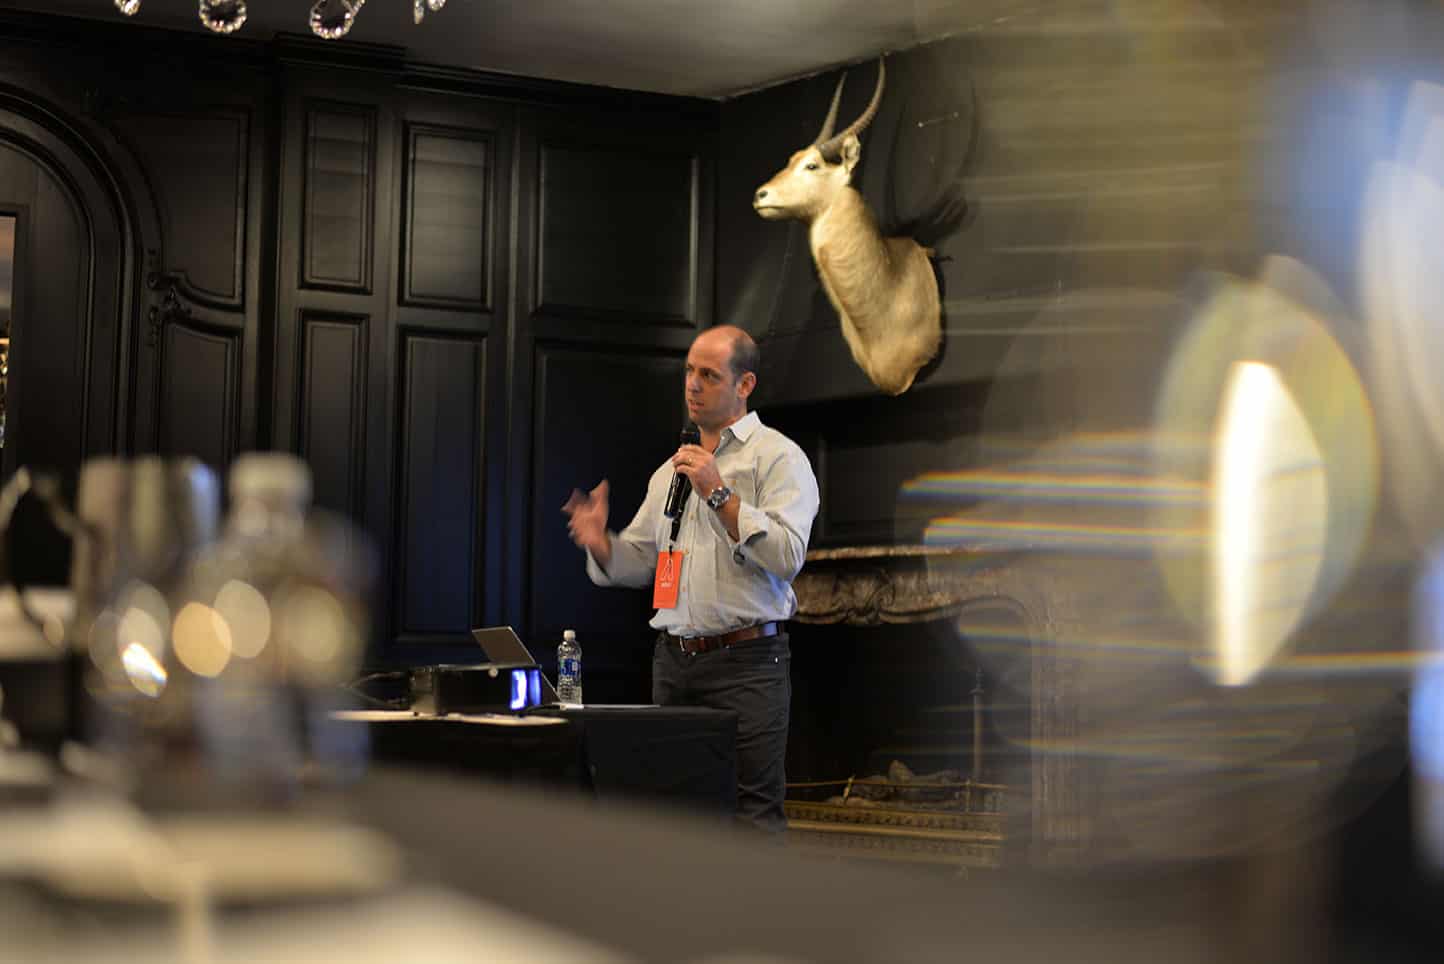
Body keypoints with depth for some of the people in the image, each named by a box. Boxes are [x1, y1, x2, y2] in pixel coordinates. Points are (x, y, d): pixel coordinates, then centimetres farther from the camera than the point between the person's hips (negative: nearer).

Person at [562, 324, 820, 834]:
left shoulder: (778, 456, -1)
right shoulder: (671, 469, 20)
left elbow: (787, 555, -15)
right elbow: (637, 562, 19)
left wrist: (719, 494, -16)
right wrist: (600, 543, -1)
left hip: (745, 662, -6)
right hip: (673, 662, 7)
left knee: (753, 813, -8)